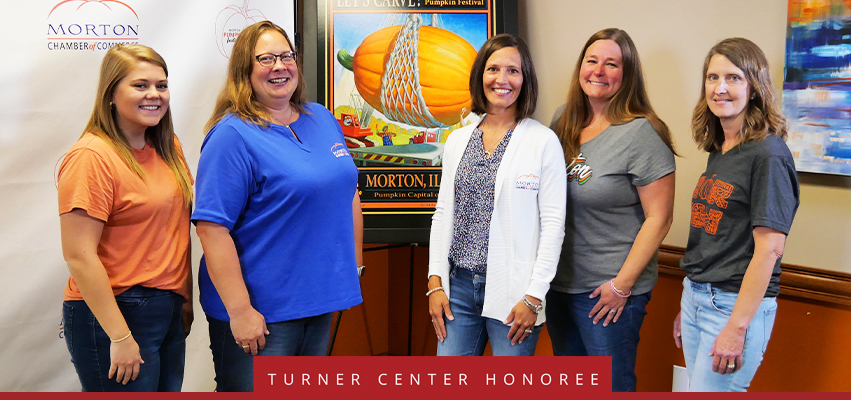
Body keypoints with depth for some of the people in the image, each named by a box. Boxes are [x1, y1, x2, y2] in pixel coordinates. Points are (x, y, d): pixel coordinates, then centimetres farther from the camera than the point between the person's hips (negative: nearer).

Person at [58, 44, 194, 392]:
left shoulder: (169, 148, 8)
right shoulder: (91, 157, -15)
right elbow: (79, 256, -19)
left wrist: (186, 298, 14)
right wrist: (120, 337, -20)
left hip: (169, 310, 7)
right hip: (112, 315, -7)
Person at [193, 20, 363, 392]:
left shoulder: (322, 120, 8)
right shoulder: (233, 136, -14)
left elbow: (348, 195, 17)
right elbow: (211, 228, -20)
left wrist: (354, 268, 13)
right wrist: (240, 311, -21)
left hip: (321, 300, 7)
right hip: (260, 312, -7)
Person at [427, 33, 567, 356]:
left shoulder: (543, 142, -4)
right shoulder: (458, 141, 10)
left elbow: (553, 223, -6)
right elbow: (443, 213, 11)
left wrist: (534, 296, -11)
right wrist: (435, 282, 4)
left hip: (512, 291, -4)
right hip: (459, 287, 4)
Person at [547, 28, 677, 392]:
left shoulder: (641, 134, -15)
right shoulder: (563, 121, 5)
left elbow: (658, 218, -15)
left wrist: (622, 284, -16)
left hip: (609, 291, -6)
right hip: (559, 281, 7)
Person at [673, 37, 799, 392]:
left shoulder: (768, 154, -14)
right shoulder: (719, 152, 10)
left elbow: (769, 248, -18)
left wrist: (737, 327, -20)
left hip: (738, 305, -8)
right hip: (696, 297, 8)